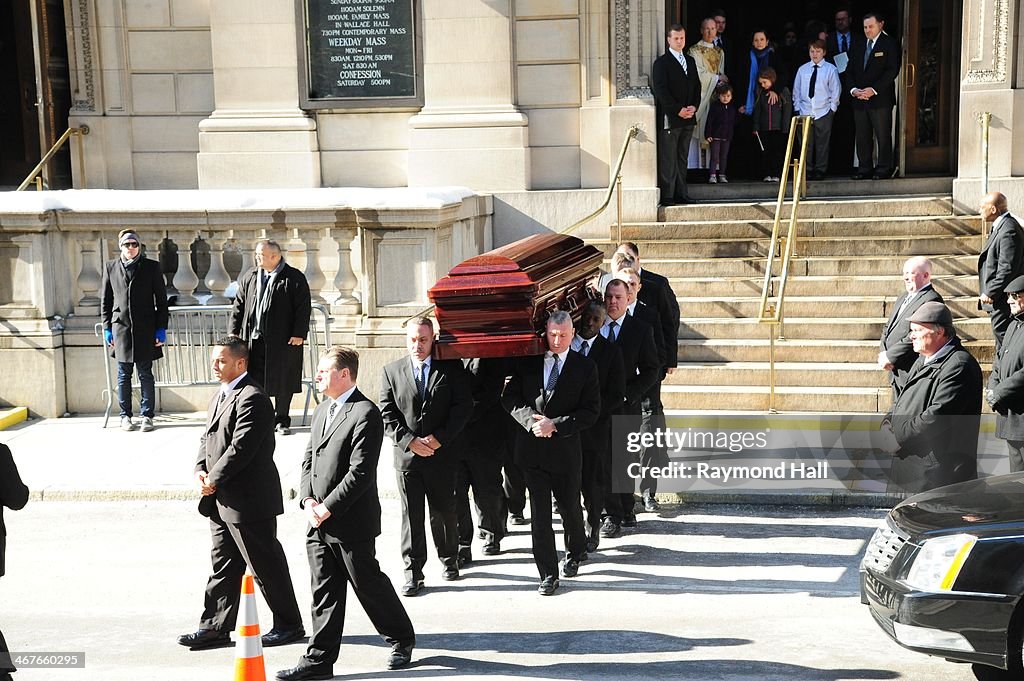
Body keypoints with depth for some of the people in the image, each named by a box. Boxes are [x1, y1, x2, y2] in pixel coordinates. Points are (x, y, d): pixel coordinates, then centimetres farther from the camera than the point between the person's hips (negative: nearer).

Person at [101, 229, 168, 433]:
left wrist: (161, 328, -2)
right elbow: (106, 301, 11)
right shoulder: (111, 267, 8)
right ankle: (125, 416, 14)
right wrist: (107, 328, 5)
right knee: (123, 375, 6)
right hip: (120, 328, 1)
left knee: (145, 375, 2)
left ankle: (147, 415, 8)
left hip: (145, 330, -1)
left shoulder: (151, 267, 3)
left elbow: (161, 299, 3)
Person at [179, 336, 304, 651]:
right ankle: (216, 627, 20)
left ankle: (289, 624, 14)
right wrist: (200, 470, 1)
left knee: (266, 566, 1)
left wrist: (213, 480, -16)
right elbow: (207, 438, 18)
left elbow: (241, 447, -23)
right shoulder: (221, 396, 16)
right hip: (223, 501, 10)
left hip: (249, 500, -10)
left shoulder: (252, 399, -17)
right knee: (223, 565, 13)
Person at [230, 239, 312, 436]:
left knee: (282, 382, 4)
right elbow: (238, 307, 13)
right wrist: (234, 333, 7)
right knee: (255, 381, 4)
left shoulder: (294, 279, -3)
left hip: (283, 340, -4)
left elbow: (303, 308, -6)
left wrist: (299, 333, -12)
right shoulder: (249, 278, 11)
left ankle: (281, 420, 16)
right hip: (253, 340, 4)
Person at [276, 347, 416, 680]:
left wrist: (327, 508, -18)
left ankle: (401, 639, 27)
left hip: (351, 523, -7)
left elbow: (360, 472, -20)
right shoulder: (321, 410, 14)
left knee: (369, 584, 7)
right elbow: (309, 459, 16)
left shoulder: (365, 414, -15)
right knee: (324, 592, 10)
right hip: (319, 525, 7)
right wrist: (307, 500, 0)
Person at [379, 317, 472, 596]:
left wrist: (439, 438, -13)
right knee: (411, 515, 2)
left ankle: (449, 559, 31)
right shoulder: (392, 371, 5)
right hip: (406, 455, 0)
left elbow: (463, 407, -4)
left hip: (442, 454, 0)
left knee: (444, 511, 10)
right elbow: (387, 415, 0)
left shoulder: (451, 369, 2)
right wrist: (409, 441, -12)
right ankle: (413, 572, 8)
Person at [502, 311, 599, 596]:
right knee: (539, 513, 2)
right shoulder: (528, 363, 4)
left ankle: (575, 553, 42)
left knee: (570, 507, 13)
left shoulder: (584, 367, -2)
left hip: (566, 448, -1)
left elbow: (591, 412, -6)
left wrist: (555, 425, -16)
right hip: (532, 449, 1)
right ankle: (548, 574, 9)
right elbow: (510, 397, 3)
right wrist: (532, 421, -14)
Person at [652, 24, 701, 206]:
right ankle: (667, 196, -4)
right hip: (669, 118, -6)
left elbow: (696, 86, 17)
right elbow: (660, 90, -12)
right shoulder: (661, 63, -4)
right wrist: (678, 110, -16)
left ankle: (680, 194, 13)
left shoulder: (690, 61, 17)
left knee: (682, 158, 9)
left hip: (688, 118, 6)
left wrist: (693, 107, 0)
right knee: (668, 160, -6)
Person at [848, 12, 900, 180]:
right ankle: (864, 169, 10)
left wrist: (874, 89, -16)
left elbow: (892, 70, -8)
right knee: (862, 136, 5)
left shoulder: (889, 44, 0)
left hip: (880, 98, -5)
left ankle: (884, 168, 2)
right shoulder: (857, 46, 17)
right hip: (859, 99, 5)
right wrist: (853, 89, -4)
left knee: (883, 135, -3)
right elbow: (850, 70, 15)